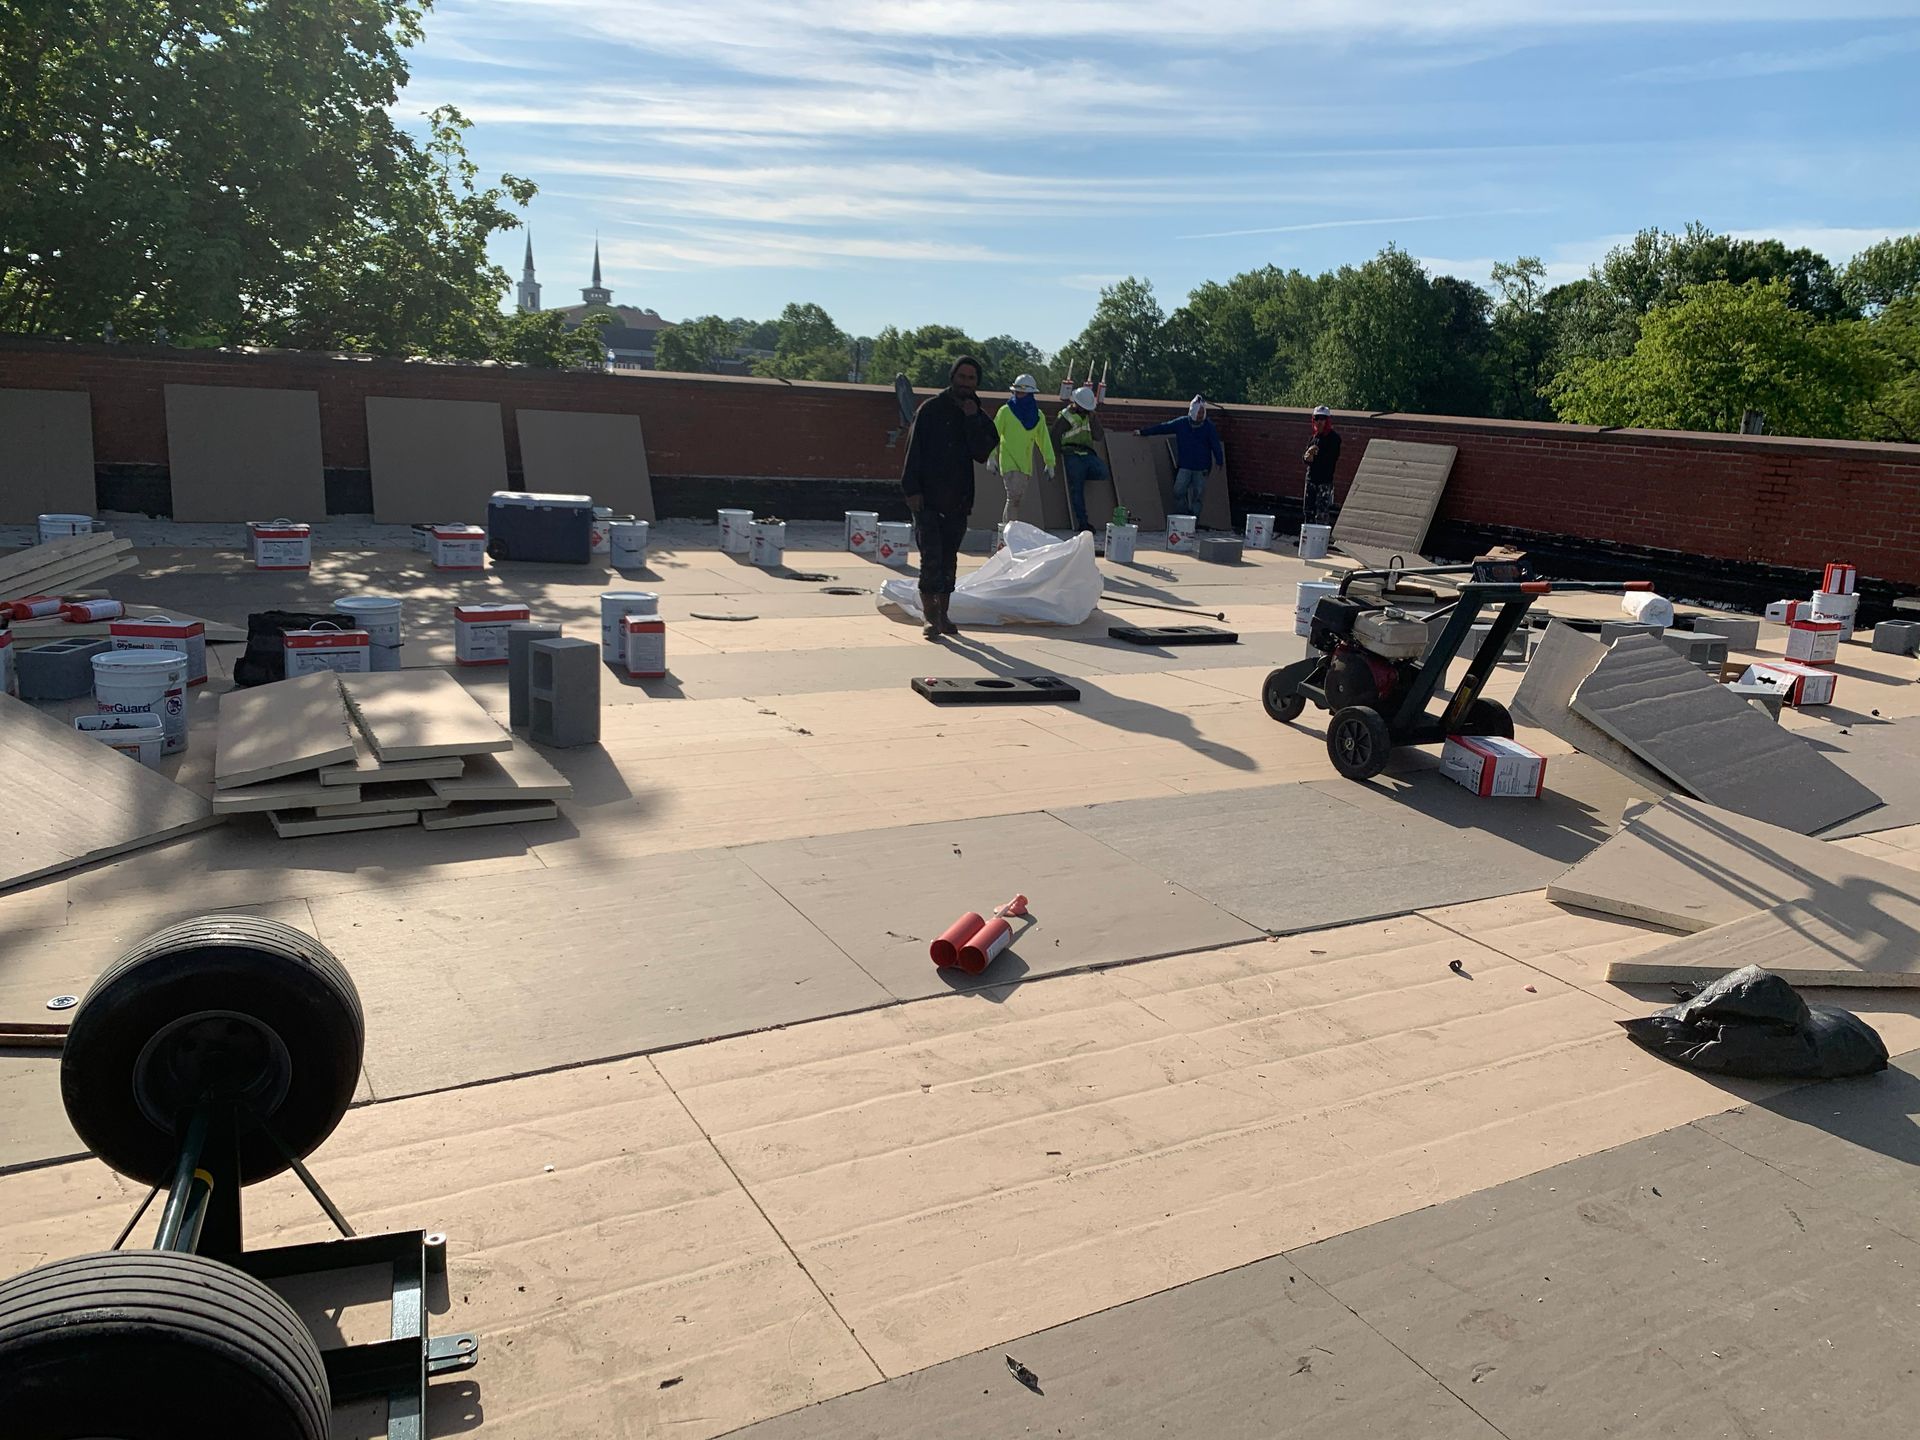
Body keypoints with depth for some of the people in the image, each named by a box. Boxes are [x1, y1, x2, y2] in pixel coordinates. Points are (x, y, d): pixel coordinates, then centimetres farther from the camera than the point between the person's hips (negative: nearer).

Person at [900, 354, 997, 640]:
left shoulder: (979, 417, 10)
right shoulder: (931, 410, -1)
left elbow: (982, 453, -4)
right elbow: (913, 451, -5)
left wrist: (972, 420, -9)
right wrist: (912, 489, -12)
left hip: (958, 500, 4)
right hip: (927, 498, -4)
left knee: (949, 558, 11)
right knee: (931, 556, -11)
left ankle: (943, 614, 19)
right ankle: (931, 616, -10)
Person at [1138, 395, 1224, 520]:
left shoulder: (1209, 426, -3)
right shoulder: (1181, 423, 1)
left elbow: (1216, 446, -1)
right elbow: (1162, 428, 8)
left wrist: (1220, 462, -10)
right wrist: (1142, 432, 10)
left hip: (1202, 468, -1)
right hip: (1185, 467, 1)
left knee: (1198, 494, 0)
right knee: (1178, 491, -7)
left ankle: (1194, 518, 10)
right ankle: (1183, 513, 11)